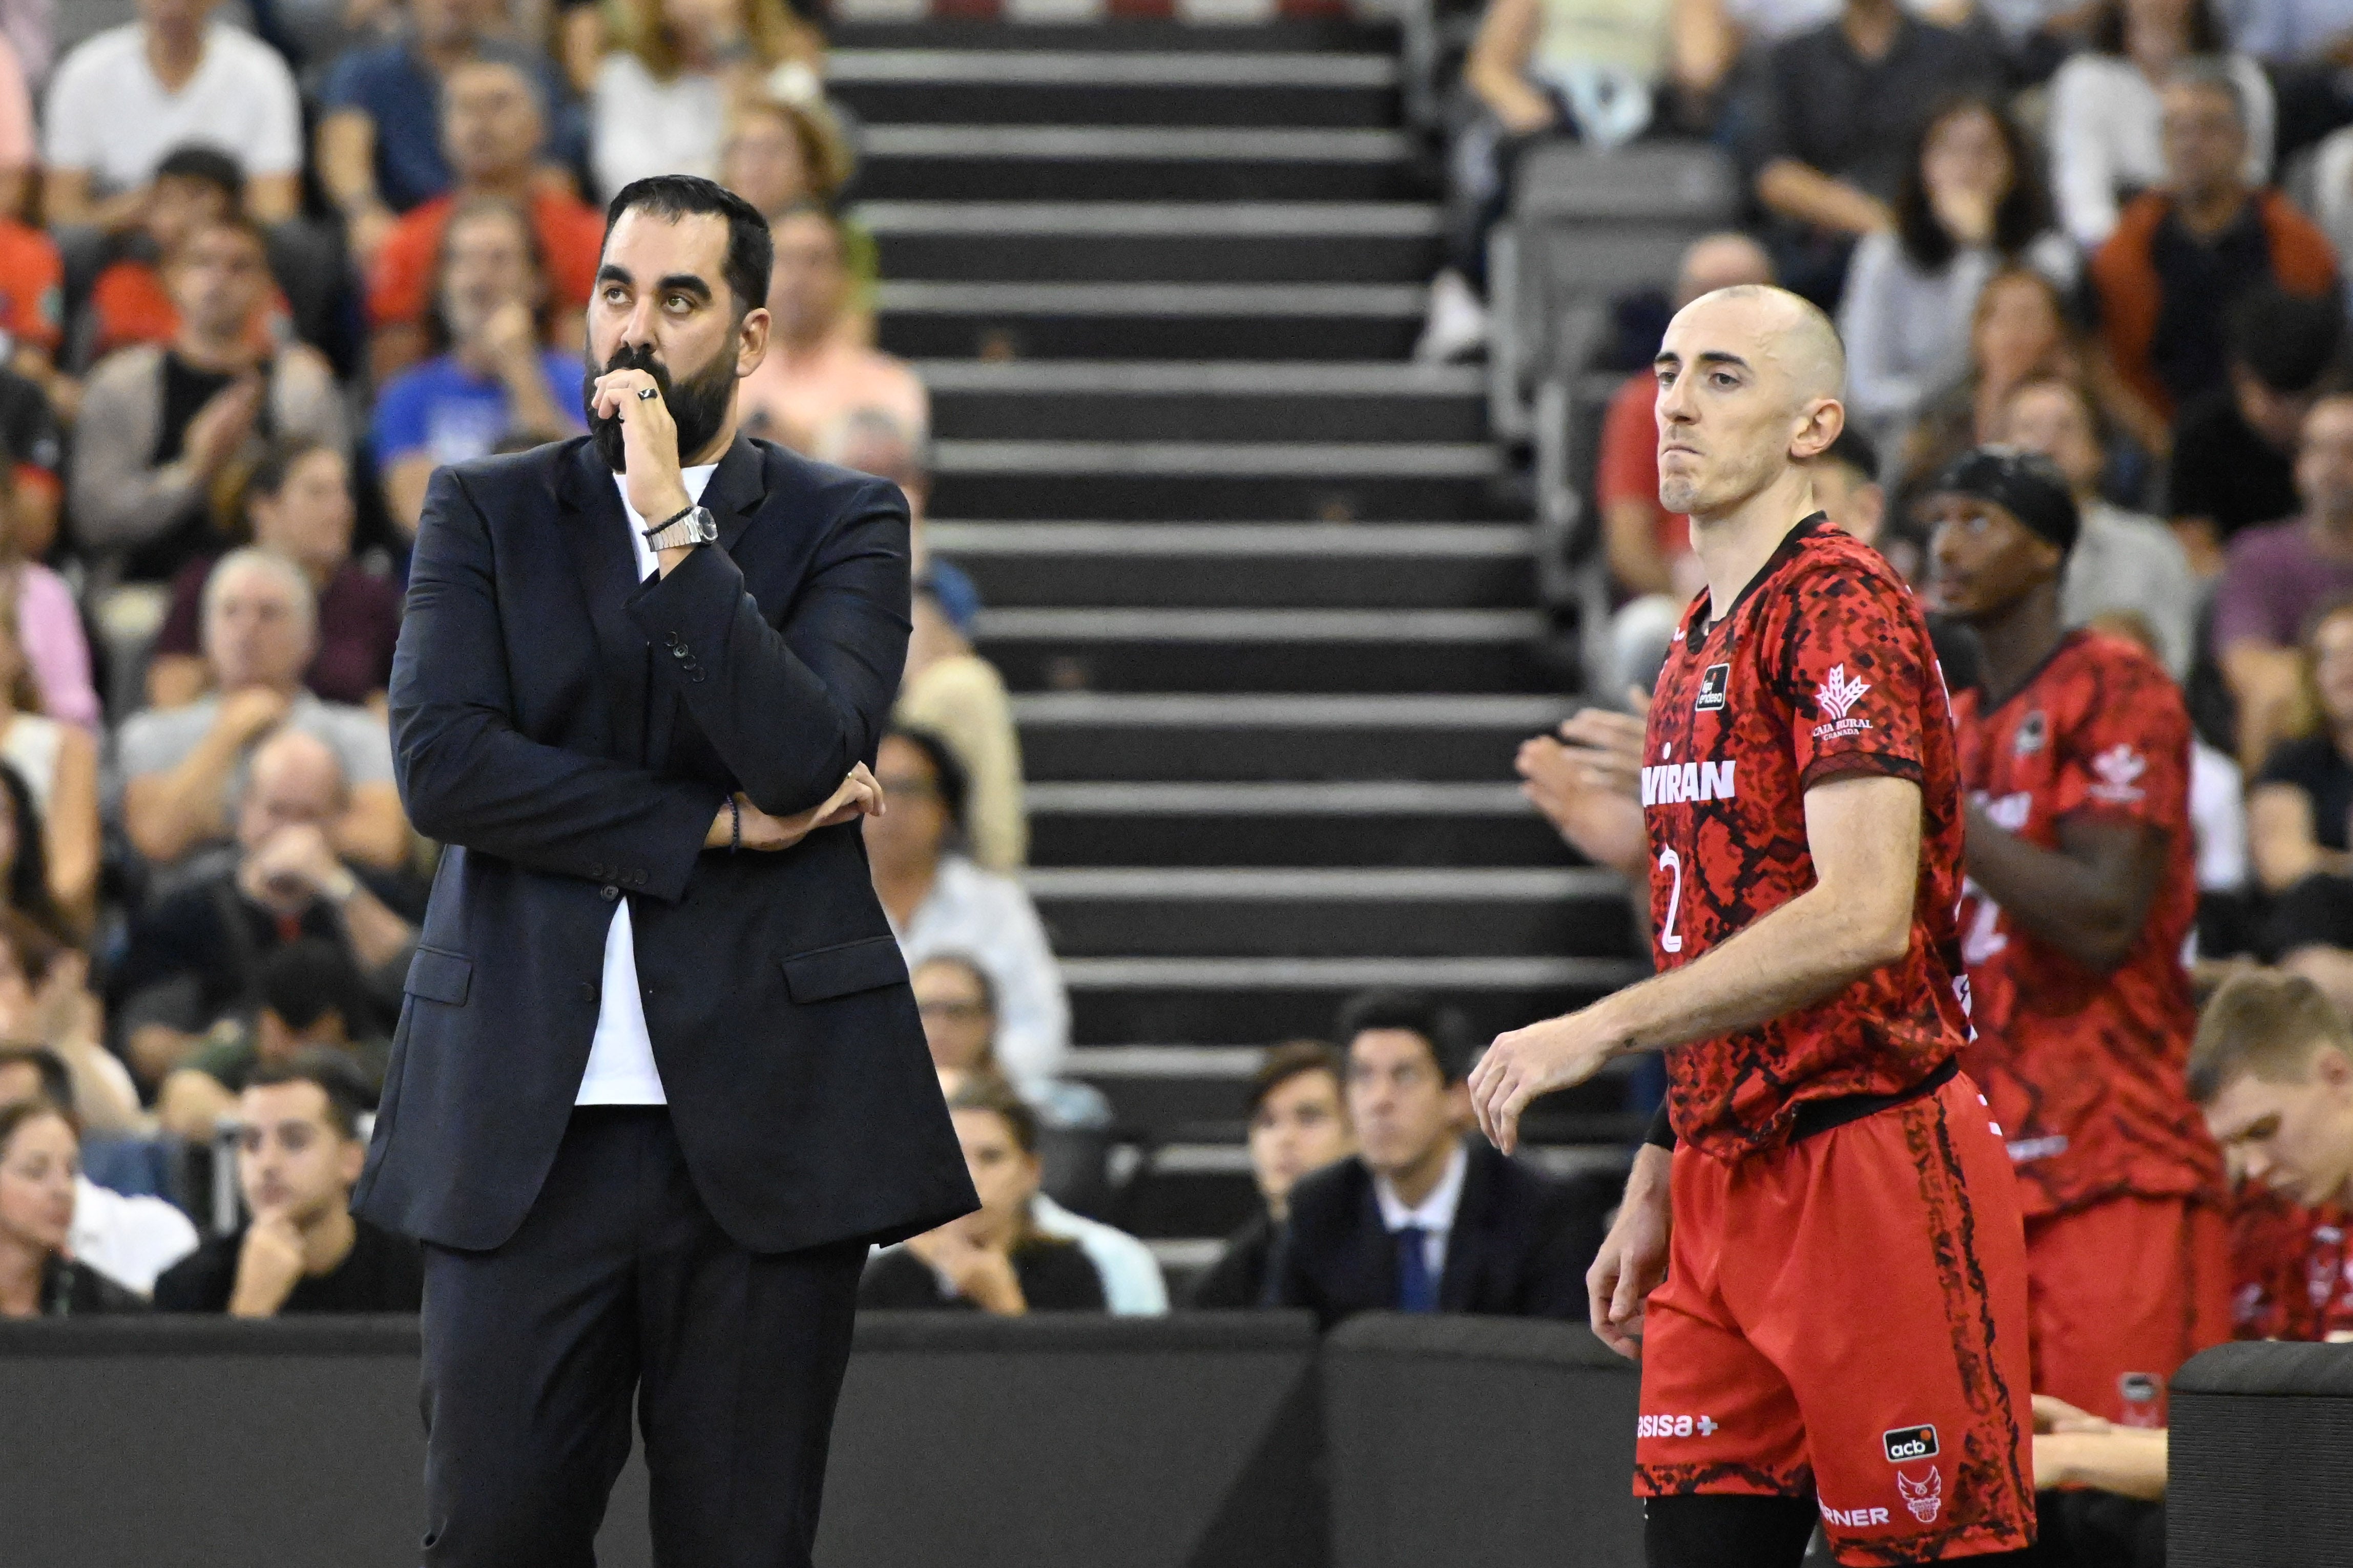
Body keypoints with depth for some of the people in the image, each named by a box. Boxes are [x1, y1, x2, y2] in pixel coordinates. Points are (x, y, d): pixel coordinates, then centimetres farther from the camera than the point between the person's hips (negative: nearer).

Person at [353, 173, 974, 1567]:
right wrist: (713, 827, -8)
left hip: (763, 1122, -1)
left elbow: (808, 755, -11)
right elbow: (441, 762, -5)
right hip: (527, 1122, 1)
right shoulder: (486, 512, 10)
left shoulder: (845, 523, 7)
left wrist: (672, 522, -13)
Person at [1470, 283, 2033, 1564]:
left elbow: (1862, 916, -23)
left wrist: (1603, 1029, -22)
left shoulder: (1842, 606, -11)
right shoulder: (1698, 645, 18)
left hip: (1873, 1165, -9)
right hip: (1727, 1186, 9)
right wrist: (1654, 1192, 20)